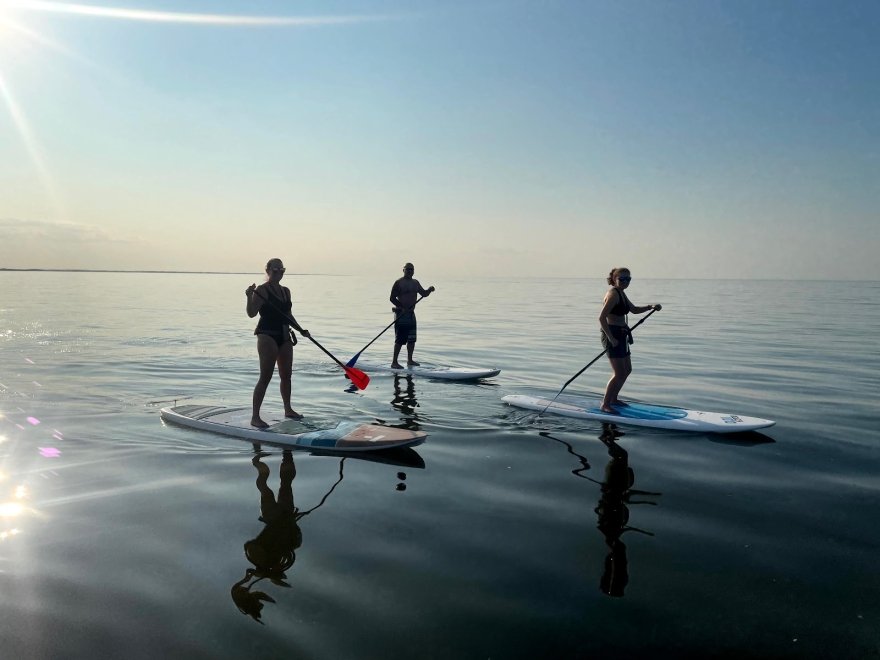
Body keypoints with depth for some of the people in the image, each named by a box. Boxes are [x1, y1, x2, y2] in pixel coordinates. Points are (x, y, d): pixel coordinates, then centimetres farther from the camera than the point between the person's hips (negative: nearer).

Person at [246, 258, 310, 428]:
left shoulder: (286, 291, 15)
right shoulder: (261, 290, -8)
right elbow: (251, 313, -17)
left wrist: (301, 330, 17)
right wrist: (249, 297, -32)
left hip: (284, 336, 8)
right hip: (267, 336, -8)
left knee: (286, 375, 15)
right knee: (265, 377, -10)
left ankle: (288, 410, 30)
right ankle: (255, 417, -6)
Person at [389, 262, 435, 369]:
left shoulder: (415, 282, 14)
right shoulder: (399, 283, -8)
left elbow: (423, 293, 16)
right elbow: (392, 298, -11)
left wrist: (429, 290, -5)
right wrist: (402, 308, -19)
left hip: (411, 313, 8)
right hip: (401, 314, -8)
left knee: (412, 339, 12)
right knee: (400, 340, -8)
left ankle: (410, 360, 23)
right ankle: (394, 362, -3)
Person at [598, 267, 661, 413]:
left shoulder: (621, 293, 14)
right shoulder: (613, 294, -16)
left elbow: (634, 309, 27)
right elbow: (602, 318, -23)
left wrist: (650, 307, 11)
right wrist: (611, 338, -25)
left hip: (620, 335, 10)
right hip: (612, 335, -10)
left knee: (627, 370, 19)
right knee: (619, 373, -11)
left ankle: (613, 399, 31)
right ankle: (605, 405, -2)